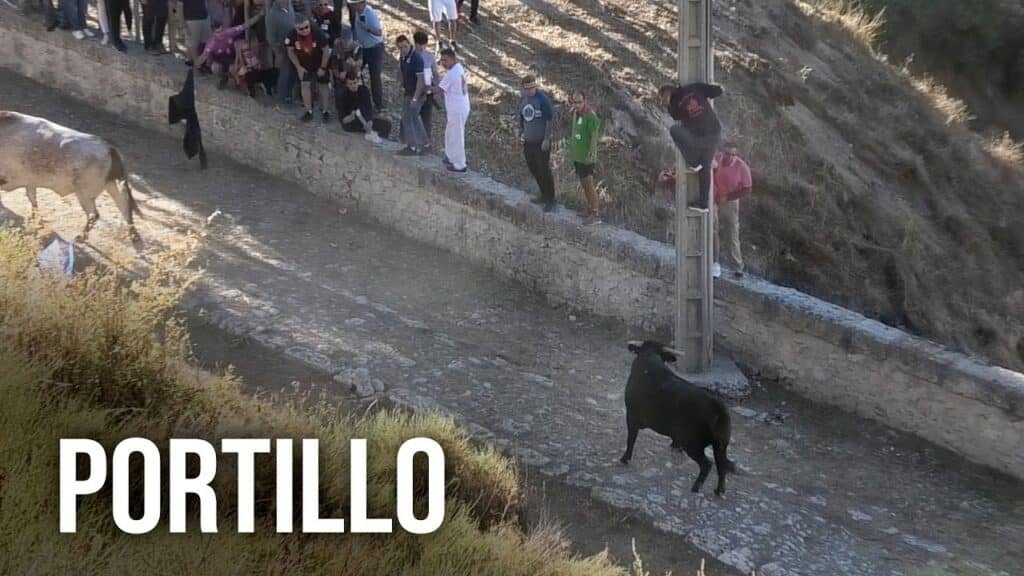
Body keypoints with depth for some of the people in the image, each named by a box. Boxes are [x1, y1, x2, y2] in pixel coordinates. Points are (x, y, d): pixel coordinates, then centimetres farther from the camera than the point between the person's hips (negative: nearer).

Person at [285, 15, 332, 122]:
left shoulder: (317, 33, -32)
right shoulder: (292, 35, -23)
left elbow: (326, 50, -21)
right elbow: (291, 52, -6)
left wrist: (323, 67, -16)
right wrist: (298, 67, -8)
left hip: (320, 64, -2)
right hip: (304, 65, 2)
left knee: (323, 85, 6)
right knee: (305, 85, -2)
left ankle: (324, 110, 19)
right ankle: (308, 111, 8)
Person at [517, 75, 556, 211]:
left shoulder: (543, 99, -17)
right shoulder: (523, 99, 4)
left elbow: (550, 120, -17)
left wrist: (546, 139, -19)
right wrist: (521, 132, 13)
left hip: (541, 141, -7)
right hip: (528, 140, 7)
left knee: (544, 170, -2)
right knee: (533, 168, 16)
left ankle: (550, 200, 11)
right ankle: (544, 195, 33)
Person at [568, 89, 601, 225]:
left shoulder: (591, 116, -21)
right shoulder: (575, 113, 4)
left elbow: (594, 137, -20)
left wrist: (591, 155, -22)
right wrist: (571, 150, 16)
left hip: (586, 157, -8)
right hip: (577, 155, 8)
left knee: (589, 183, -5)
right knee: (583, 182, 17)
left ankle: (596, 214, 0)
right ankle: (590, 207, 31)